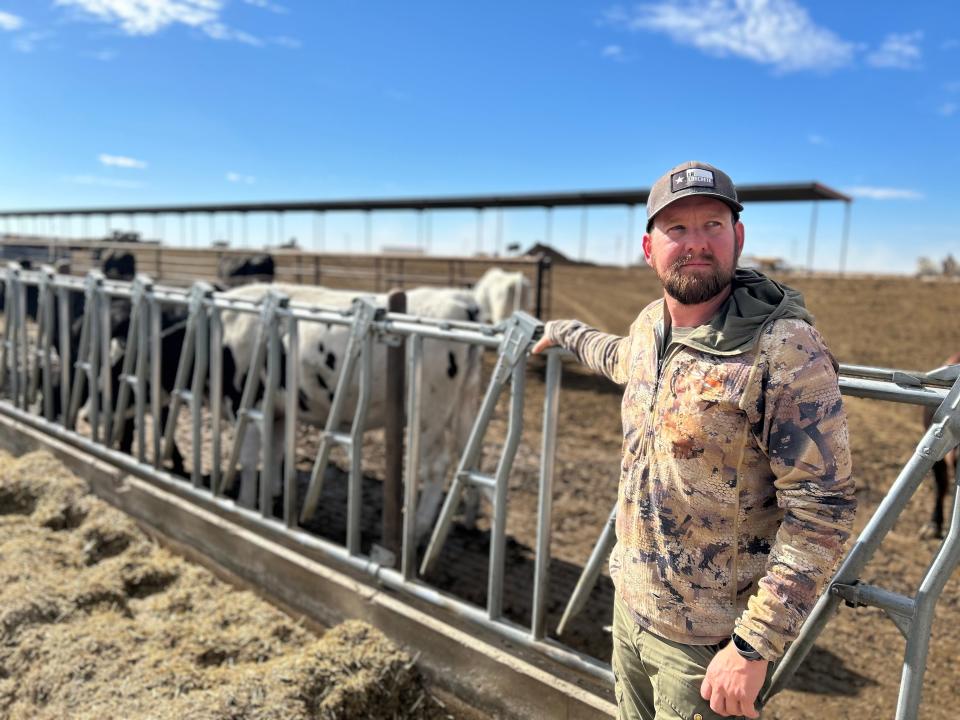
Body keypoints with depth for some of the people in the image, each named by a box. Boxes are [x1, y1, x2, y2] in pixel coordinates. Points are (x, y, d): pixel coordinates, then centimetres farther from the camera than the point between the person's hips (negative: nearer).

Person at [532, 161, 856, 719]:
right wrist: (568, 334, 39)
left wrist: (755, 645, -23)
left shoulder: (786, 349, -22)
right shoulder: (648, 325, 0)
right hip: (631, 604, 7)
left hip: (709, 638, -6)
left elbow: (823, 507, -22)